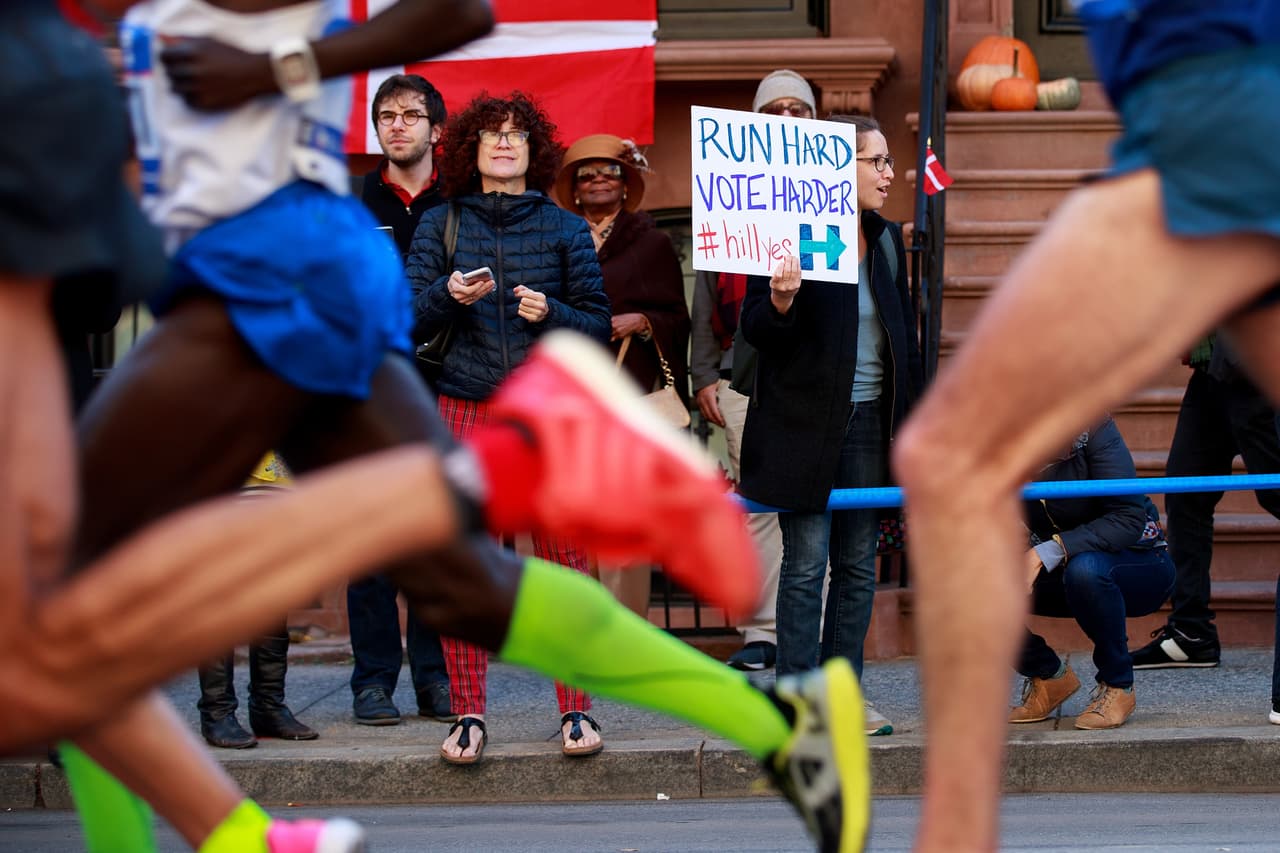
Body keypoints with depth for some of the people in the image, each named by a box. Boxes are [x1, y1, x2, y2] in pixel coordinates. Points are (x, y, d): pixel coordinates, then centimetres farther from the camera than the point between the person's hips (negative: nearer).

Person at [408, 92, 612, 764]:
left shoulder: (564, 229, 11)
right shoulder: (441, 225, 12)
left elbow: (599, 322, 9)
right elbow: (409, 320, 7)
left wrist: (550, 312, -10)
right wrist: (449, 295, -12)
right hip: (464, 409, 1)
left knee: (563, 562, -4)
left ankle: (576, 710, 4)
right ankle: (468, 716, 4)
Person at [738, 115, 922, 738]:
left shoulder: (885, 240, 11)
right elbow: (755, 330, -9)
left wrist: (912, 420, 16)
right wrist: (780, 301, -31)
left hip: (869, 423, 6)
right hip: (804, 423, -6)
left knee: (858, 565, 8)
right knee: (806, 564, -4)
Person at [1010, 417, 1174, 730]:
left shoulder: (1092, 431, -24)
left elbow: (1129, 519, -29)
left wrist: (1048, 552, -38)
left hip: (1140, 566, -5)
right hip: (1059, 574, 5)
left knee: (1084, 569, -39)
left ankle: (1117, 686, -14)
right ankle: (1047, 677, 5)